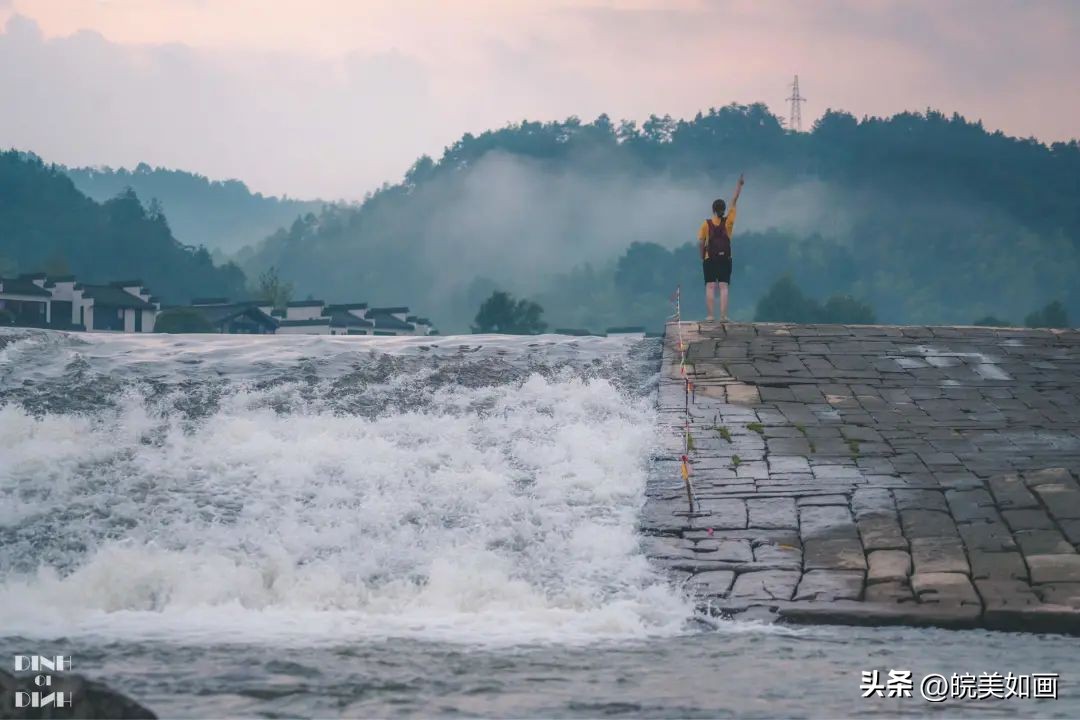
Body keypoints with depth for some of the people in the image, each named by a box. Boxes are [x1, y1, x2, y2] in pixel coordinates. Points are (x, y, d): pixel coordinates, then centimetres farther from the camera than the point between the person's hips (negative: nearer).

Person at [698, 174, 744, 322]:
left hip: (710, 259, -1)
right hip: (725, 258, 1)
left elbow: (700, 241, -7)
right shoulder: (728, 221, -1)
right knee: (723, 287, -1)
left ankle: (709, 315, -6)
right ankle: (723, 315, -6)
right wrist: (739, 185, 8)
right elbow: (734, 202, 3)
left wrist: (702, 256, 6)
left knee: (710, 286, -1)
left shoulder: (707, 224, -3)